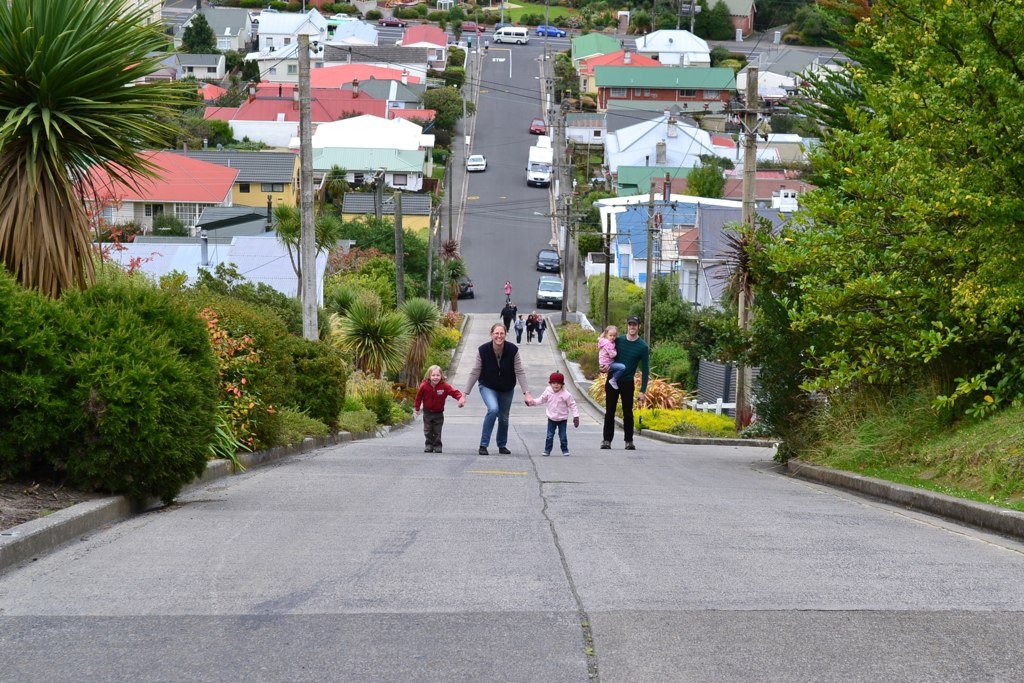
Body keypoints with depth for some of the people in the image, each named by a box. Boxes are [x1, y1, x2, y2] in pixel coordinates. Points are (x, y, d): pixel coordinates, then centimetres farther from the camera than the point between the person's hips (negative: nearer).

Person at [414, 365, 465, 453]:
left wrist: (461, 397, -42)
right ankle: (429, 445, 19)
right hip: (427, 412, 1)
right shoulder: (424, 386, -19)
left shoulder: (445, 386, -21)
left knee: (437, 431, 5)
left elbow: (455, 392, -22)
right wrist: (417, 408, 5)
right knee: (428, 431, 6)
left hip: (439, 413, -1)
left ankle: (437, 446, 17)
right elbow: (419, 397, -4)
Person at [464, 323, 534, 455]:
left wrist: (527, 393, -23)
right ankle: (483, 444, -17)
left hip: (507, 389, 2)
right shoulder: (483, 350, -21)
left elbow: (520, 372, -16)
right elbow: (475, 373, -16)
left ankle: (502, 445, 37)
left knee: (504, 418, 11)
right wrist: (465, 393, -17)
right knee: (493, 409, -27)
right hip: (488, 387, -2)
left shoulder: (513, 350, -19)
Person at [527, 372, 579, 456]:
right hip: (551, 418, 3)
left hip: (562, 419, -2)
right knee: (549, 436, 2)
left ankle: (565, 450, 16)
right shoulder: (548, 392, -6)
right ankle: (547, 450, 10)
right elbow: (542, 399, 10)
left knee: (563, 436, 3)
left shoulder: (565, 394, -16)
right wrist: (533, 402, -3)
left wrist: (576, 416, -13)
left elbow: (572, 405, -10)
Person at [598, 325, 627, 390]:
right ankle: (613, 380, -13)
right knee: (622, 367, -24)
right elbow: (612, 355, -26)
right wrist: (615, 352, -7)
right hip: (607, 364, -11)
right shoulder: (608, 343, -21)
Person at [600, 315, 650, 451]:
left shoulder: (642, 347, -5)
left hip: (628, 383, -2)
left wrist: (643, 391, -8)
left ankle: (629, 441, 8)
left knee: (628, 413, 1)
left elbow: (645, 370, -2)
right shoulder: (618, 340, 1)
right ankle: (607, 440, 9)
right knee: (609, 412, 4)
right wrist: (604, 366, -9)